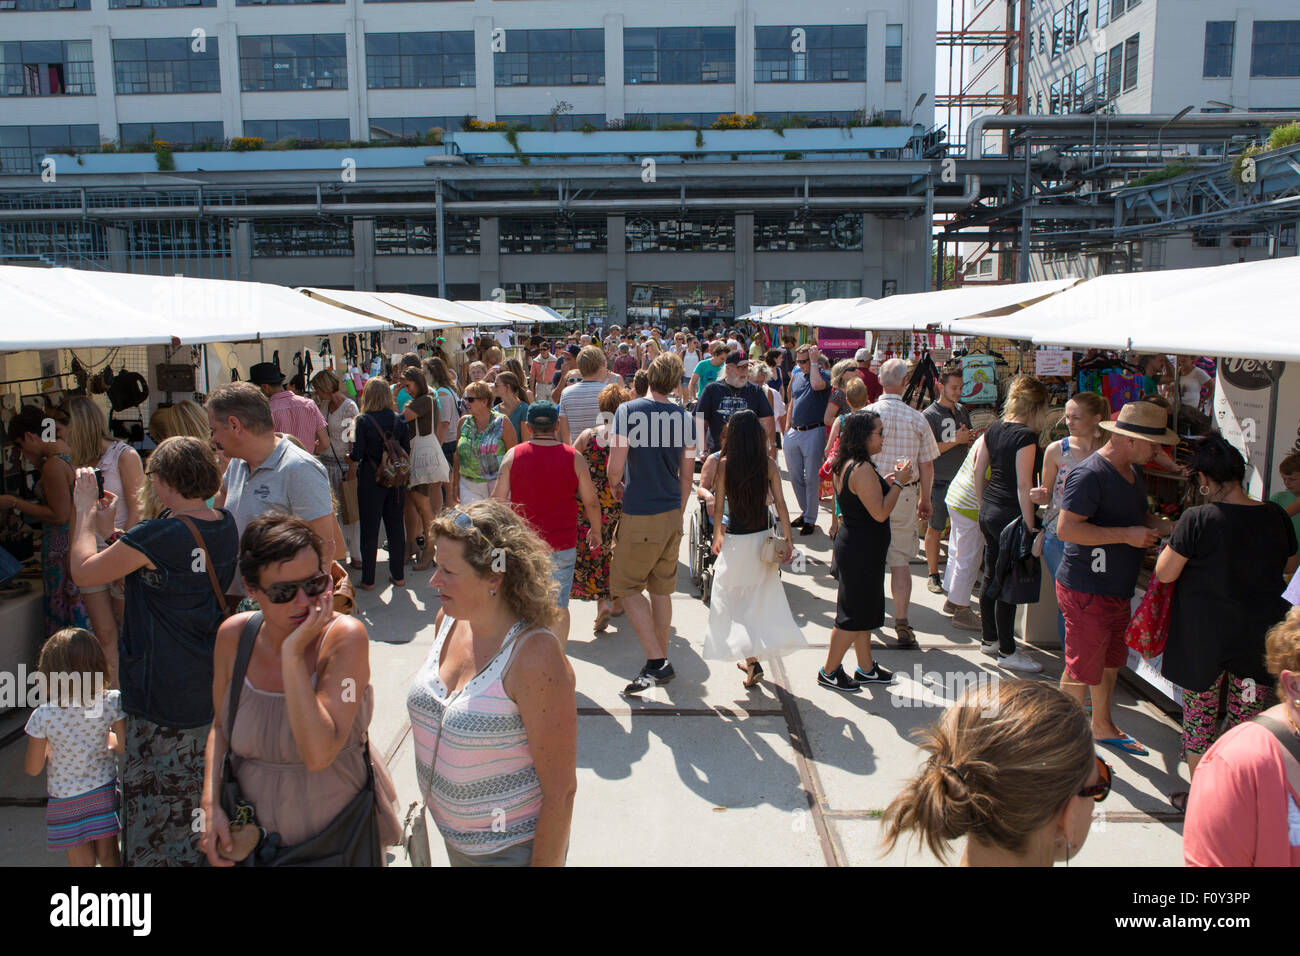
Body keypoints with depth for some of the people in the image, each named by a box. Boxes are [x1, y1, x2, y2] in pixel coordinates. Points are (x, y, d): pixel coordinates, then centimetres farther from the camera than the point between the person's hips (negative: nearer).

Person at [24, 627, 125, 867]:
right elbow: (126, 746, -9)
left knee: (82, 861, 17)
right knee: (108, 855, 21)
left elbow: (32, 768, -11)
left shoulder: (43, 715, -22)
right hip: (104, 792, 1)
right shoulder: (111, 702, -20)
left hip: (66, 800, -1)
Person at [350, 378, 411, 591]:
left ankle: (368, 580, 10)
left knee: (369, 529, 4)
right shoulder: (398, 420, -1)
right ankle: (398, 575, 18)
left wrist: (350, 452, 9)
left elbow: (357, 455, -12)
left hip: (370, 480, -3)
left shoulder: (363, 421, -12)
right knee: (396, 526, 12)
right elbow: (407, 451, 3)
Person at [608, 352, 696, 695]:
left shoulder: (628, 411, -12)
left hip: (640, 516, -5)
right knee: (661, 589, 15)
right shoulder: (685, 417, 1)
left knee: (627, 587, 5)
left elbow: (616, 466, -15)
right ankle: (661, 660, 24)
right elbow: (687, 474, 7)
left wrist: (615, 485, 8)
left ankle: (656, 662, -4)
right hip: (672, 514, 5)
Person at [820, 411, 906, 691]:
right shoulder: (862, 470, -24)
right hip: (862, 553, -10)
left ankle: (866, 668, 33)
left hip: (851, 548, 10)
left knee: (864, 611, 20)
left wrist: (884, 483, 11)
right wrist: (898, 483, -14)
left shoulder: (844, 465, 7)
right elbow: (880, 513, -24)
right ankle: (829, 672, 16)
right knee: (853, 616, 3)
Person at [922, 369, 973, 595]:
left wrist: (970, 438, 1)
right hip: (940, 481, -6)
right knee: (936, 528, 2)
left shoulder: (962, 411, 13)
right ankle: (934, 575, 11)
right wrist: (957, 440, -17)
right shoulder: (929, 415, -8)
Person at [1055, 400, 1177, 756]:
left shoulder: (1134, 471, 12)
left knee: (1110, 661, 22)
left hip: (1118, 589, 10)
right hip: (1087, 591, -10)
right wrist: (1127, 535, -25)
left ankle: (1102, 725, 40)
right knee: (1082, 669, 0)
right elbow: (1066, 528, -27)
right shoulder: (1089, 475, -21)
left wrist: (1165, 526, 6)